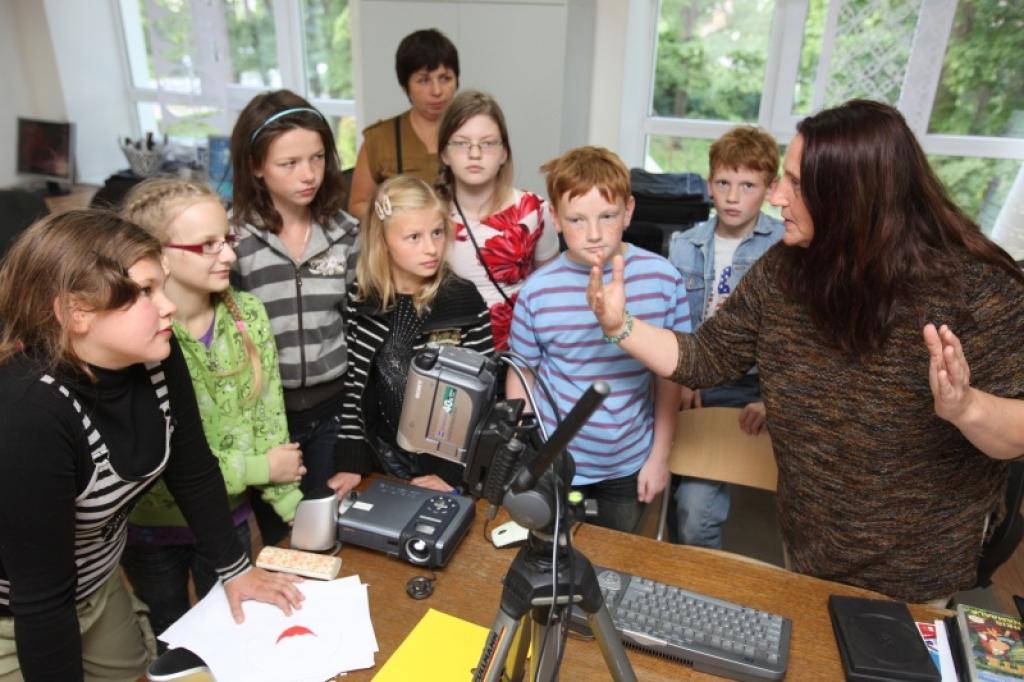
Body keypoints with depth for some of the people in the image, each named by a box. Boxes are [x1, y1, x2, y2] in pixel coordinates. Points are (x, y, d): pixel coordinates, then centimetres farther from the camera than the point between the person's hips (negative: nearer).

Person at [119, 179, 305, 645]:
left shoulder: (248, 315, -10)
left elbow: (269, 423, -7)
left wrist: (293, 507, -15)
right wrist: (262, 468, -17)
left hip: (229, 516, 3)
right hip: (153, 525, -3)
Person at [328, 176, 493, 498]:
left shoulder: (465, 302, -15)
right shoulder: (362, 299, -6)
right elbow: (352, 384, 0)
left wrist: (452, 471, -12)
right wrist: (350, 460, -4)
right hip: (382, 462, 3)